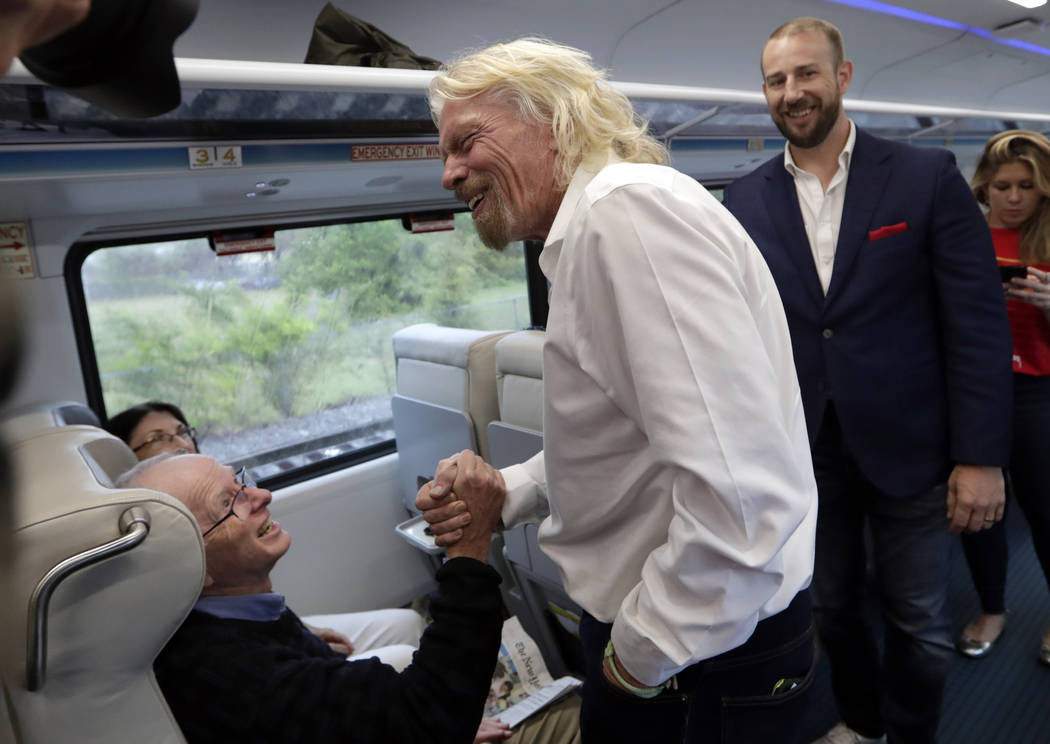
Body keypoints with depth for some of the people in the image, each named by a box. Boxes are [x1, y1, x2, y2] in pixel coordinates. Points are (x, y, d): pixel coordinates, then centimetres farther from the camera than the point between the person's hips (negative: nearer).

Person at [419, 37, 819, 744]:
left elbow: (735, 491, -31)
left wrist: (641, 655, -17)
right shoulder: (590, 225, 10)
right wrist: (504, 492, 4)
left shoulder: (633, 206, -23)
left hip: (707, 653, -9)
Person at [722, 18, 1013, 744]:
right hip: (804, 450, 2)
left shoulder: (927, 177, -5)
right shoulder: (745, 201, 1)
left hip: (907, 447, -2)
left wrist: (981, 456, -10)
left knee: (919, 623, 13)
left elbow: (979, 322, -7)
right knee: (831, 605, 19)